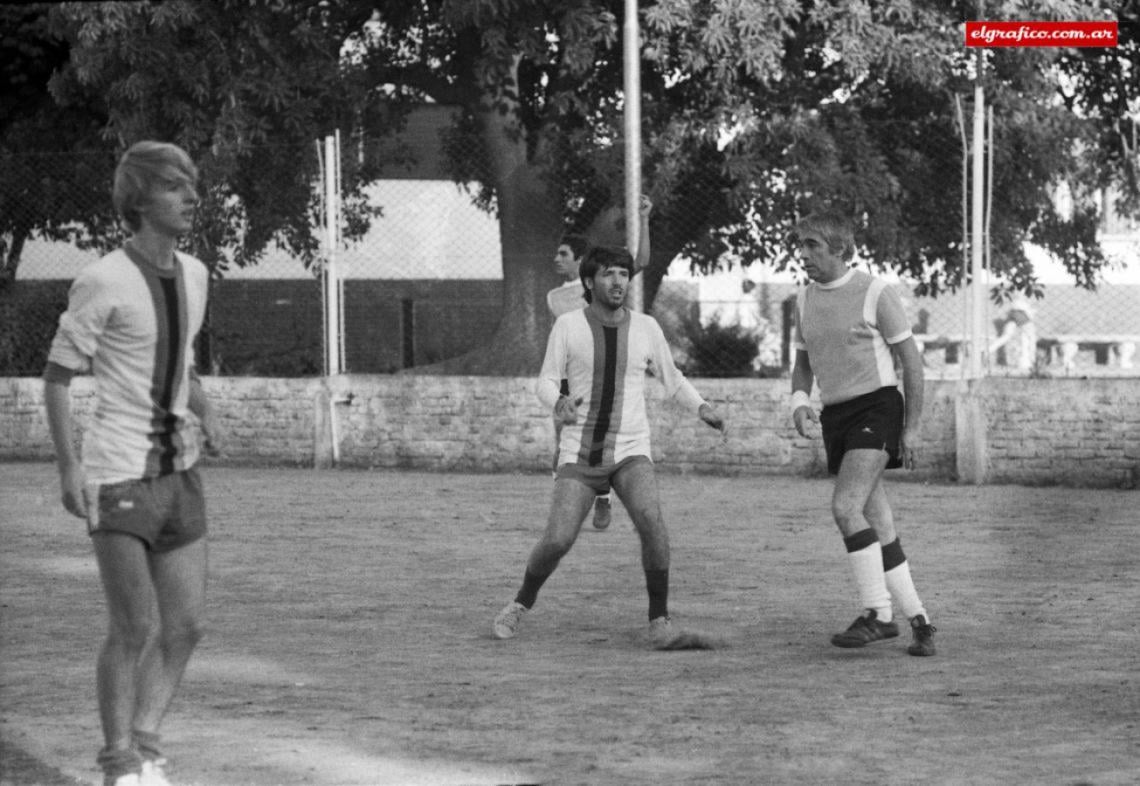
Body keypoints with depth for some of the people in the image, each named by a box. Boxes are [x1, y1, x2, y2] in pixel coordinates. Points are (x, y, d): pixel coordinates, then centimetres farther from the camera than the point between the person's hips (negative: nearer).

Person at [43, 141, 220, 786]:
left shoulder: (193, 274, 7)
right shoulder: (103, 283, -14)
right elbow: (58, 375, -8)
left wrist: (205, 409, 9)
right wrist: (68, 465, -14)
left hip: (178, 472, 7)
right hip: (118, 478, -7)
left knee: (186, 625, 6)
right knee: (136, 630, -7)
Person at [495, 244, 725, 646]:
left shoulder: (646, 327, 0)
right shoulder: (568, 325, -4)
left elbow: (671, 378, 15)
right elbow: (545, 383, -1)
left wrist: (702, 408, -4)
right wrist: (559, 402, -26)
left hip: (630, 452, 0)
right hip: (579, 454, 0)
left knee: (651, 522, -28)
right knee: (557, 541, -13)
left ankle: (659, 617, -13)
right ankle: (522, 604, 18)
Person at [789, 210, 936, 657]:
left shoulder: (876, 293, -7)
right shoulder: (805, 301, 11)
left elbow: (911, 361, -3)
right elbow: (803, 364, 20)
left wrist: (912, 428, -6)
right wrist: (799, 401, -2)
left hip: (876, 406, -6)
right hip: (835, 415, 6)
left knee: (846, 506, -22)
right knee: (877, 525, 5)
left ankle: (877, 615, -18)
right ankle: (918, 620, 12)